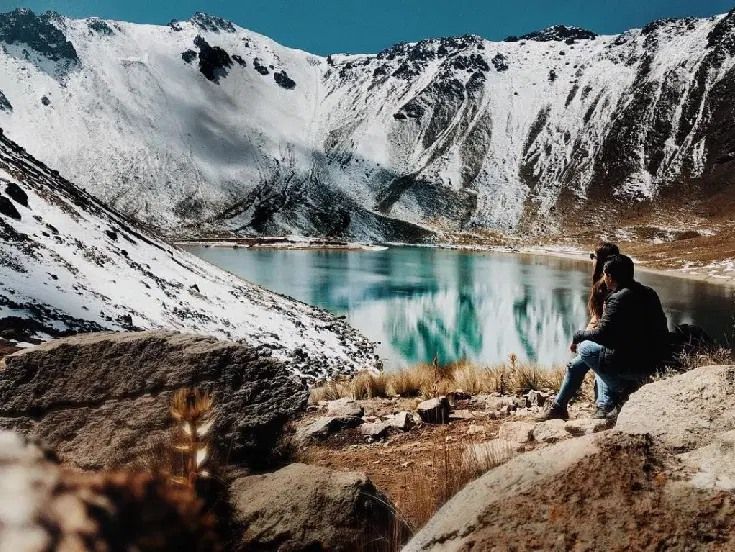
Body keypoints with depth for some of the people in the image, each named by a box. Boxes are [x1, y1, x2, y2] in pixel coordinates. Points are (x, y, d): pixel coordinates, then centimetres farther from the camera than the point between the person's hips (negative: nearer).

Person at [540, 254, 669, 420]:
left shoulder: (619, 298, -18)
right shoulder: (649, 294, 7)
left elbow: (602, 334, -17)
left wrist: (578, 335, 1)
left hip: (631, 364, -8)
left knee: (583, 347, 9)